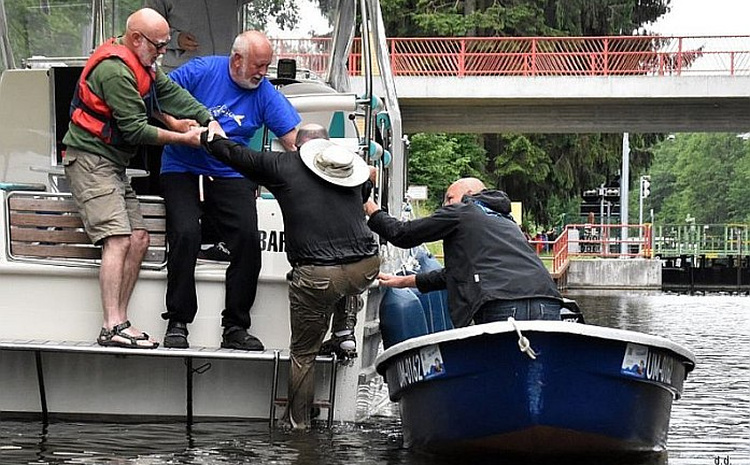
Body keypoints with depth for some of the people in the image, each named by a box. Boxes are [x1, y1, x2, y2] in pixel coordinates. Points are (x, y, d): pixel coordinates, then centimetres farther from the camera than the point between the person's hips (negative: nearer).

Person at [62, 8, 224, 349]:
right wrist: (183, 138, -13)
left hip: (112, 164, 10)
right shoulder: (115, 70, -20)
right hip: (90, 159, -10)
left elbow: (172, 93, 6)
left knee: (139, 239, 5)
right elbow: (135, 129, -20)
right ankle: (113, 328, -23)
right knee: (119, 240, -19)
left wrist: (209, 122, -6)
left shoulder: (142, 65, 13)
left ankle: (119, 322, 5)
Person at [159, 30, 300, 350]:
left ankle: (235, 327, -6)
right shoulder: (201, 71, -5)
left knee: (248, 236, -19)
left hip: (231, 176, 2)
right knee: (186, 233, -24)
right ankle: (177, 323, -10)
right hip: (182, 170, -2)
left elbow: (294, 139, -4)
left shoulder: (265, 93, 1)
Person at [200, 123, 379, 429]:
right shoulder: (352, 167, 19)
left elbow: (233, 154, 18)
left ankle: (297, 422, 16)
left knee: (303, 353, 12)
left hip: (318, 276, -3)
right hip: (366, 269, 3)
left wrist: (206, 135, 40)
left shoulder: (283, 165, 9)